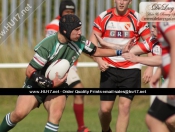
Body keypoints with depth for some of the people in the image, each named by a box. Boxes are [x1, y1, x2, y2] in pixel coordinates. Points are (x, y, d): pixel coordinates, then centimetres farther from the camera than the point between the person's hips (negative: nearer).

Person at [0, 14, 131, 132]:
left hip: (57, 84, 4)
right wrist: (51, 83, -26)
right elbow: (30, 72, -23)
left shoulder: (80, 41, -9)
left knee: (56, 115, -22)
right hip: (36, 84, -4)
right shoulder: (47, 46, -27)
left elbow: (96, 51, 10)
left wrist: (121, 51, 6)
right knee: (19, 113, -19)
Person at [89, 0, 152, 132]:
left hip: (131, 69, -1)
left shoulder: (137, 19, -3)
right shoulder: (103, 17, -1)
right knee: (105, 108, 0)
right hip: (109, 68, 1)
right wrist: (99, 60, -18)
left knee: (124, 106, -11)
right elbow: (92, 42, 0)